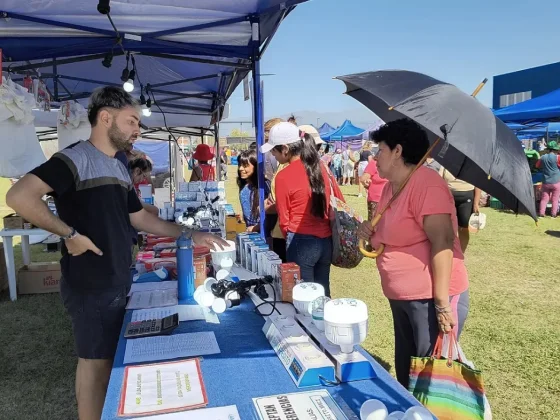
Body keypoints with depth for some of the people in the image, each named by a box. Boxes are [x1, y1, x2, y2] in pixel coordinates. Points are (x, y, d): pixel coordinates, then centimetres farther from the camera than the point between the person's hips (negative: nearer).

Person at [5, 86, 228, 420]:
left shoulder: (119, 168, 12)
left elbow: (140, 218, 16)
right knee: (95, 361, 5)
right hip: (91, 285, -9)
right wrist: (70, 234, -23)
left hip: (118, 281, 9)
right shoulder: (76, 158, -15)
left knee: (112, 356, 21)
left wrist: (191, 235, 12)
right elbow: (19, 197, -26)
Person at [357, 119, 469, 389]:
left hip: (431, 298, -9)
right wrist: (371, 234, 0)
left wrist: (442, 304, -25)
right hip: (400, 296, 9)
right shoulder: (389, 187, 10)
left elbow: (442, 243, -24)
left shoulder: (425, 183, -18)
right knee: (405, 368, 21)